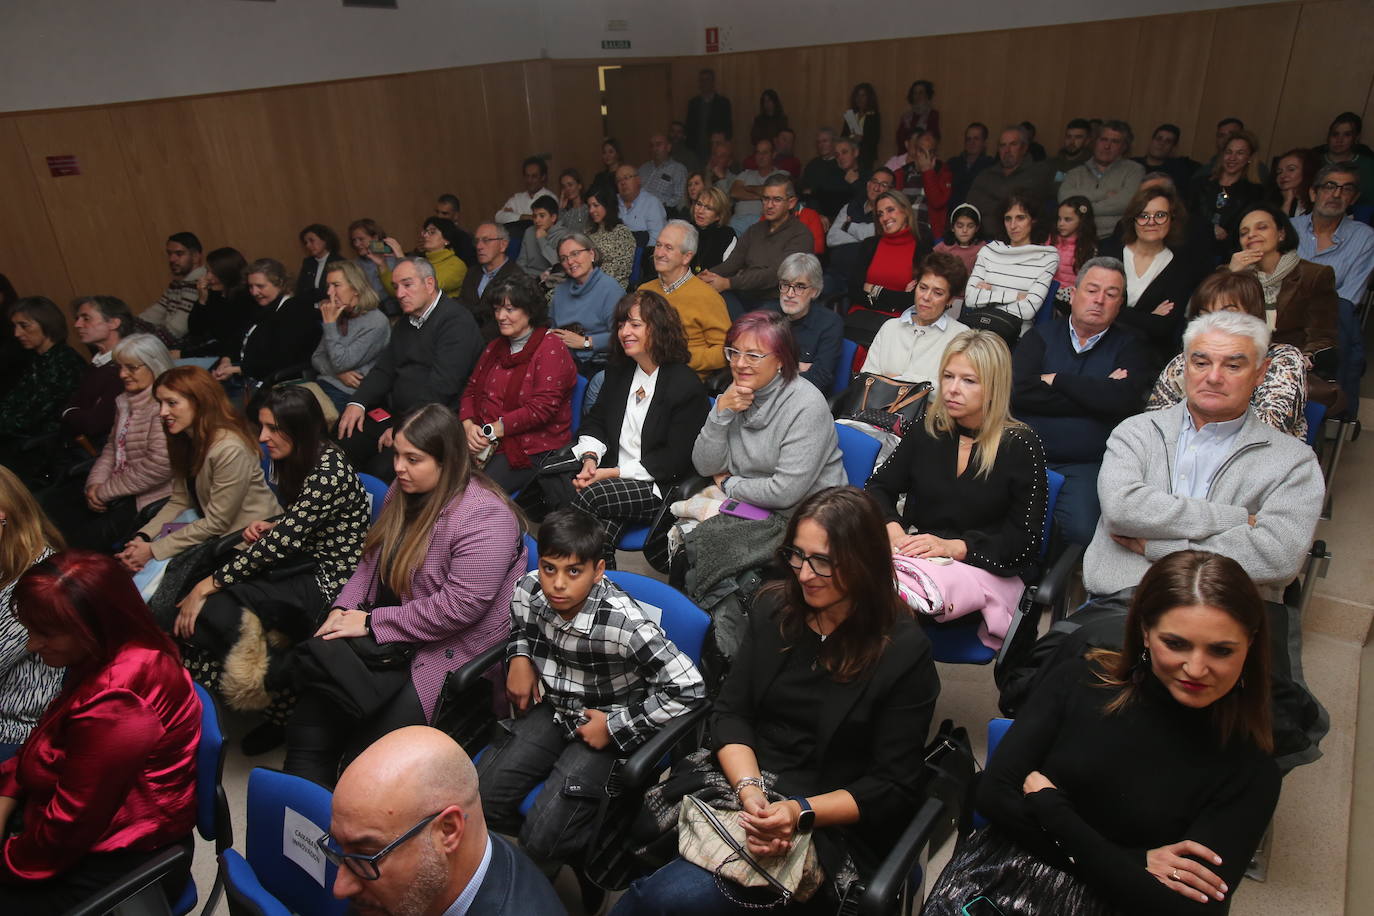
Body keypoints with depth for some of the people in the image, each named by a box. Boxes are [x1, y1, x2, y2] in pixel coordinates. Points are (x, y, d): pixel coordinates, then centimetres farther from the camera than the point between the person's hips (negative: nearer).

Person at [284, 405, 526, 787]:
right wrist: (343, 609, -2)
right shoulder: (403, 491, 6)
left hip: (453, 648, -7)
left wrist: (373, 623, -18)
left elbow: (459, 606, -24)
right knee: (313, 710, -9)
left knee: (374, 743, -18)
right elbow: (373, 561, 16)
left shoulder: (483, 515, -20)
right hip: (385, 635, 7)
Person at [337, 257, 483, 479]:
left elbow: (441, 387, -20)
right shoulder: (406, 323, 19)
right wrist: (358, 402, 0)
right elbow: (384, 370, 19)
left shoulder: (457, 322, -13)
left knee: (382, 469, -28)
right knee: (341, 440, -10)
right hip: (394, 412, 9)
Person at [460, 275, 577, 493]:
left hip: (532, 448, -6)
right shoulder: (495, 348, 20)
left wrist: (493, 430, -15)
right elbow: (471, 391, 19)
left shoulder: (551, 349, -6)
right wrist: (468, 425, -3)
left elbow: (541, 408, -16)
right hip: (485, 442, 7)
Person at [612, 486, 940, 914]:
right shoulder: (774, 608, 3)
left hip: (830, 823, -4)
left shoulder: (906, 652, -11)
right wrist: (749, 790, -16)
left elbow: (892, 787, -8)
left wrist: (799, 812, -20)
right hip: (741, 780, 4)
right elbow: (729, 713, 2)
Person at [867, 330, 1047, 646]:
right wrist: (892, 528, -10)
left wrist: (954, 547, -18)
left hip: (988, 569, -4)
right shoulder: (927, 431, 10)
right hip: (916, 552, 4)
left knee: (899, 593, -36)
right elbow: (878, 487, 12)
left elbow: (1025, 537, -5)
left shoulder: (1021, 445, -3)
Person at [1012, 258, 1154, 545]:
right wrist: (1095, 394, -6)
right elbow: (1019, 391, -7)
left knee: (1082, 530, -27)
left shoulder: (1130, 347, 10)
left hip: (1085, 466, -1)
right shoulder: (1042, 336, 13)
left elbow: (1122, 400, -12)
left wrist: (1056, 379, -3)